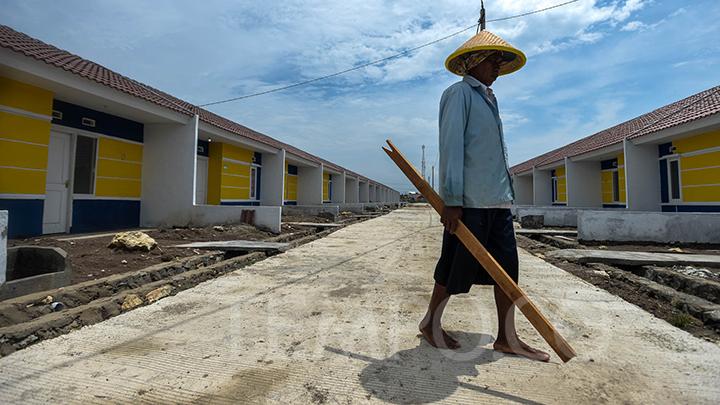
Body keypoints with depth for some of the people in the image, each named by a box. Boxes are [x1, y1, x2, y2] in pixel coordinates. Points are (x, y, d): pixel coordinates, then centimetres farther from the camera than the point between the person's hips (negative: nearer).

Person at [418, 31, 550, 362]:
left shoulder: (488, 99, 24)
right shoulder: (459, 93, -2)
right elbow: (451, 146, -13)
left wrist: (503, 193, 18)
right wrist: (452, 200, -20)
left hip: (497, 200, 9)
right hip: (469, 202, -9)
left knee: (508, 266, 7)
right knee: (456, 268, 1)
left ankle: (507, 337, 17)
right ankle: (431, 323, 21)